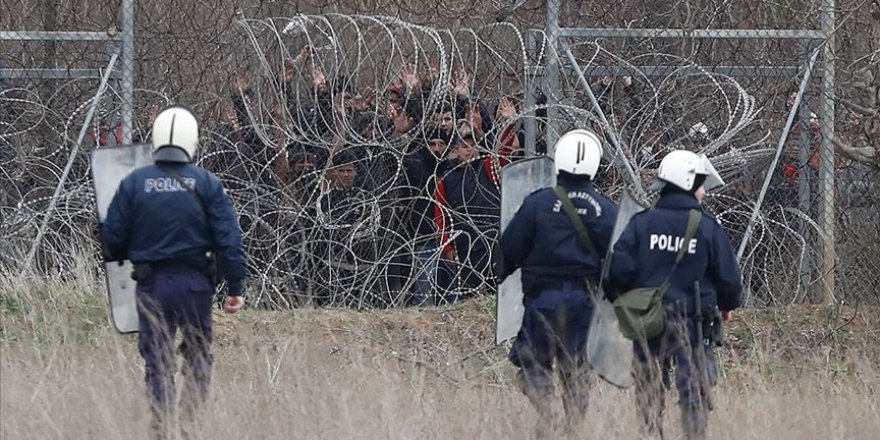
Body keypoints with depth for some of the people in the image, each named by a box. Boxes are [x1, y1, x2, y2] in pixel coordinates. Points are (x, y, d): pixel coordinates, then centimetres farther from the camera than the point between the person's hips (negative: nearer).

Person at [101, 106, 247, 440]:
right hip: (195, 283, -1)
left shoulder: (134, 183, 0)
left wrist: (120, 258, 26)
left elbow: (112, 237, 3)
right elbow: (229, 239, -4)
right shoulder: (207, 183, -2)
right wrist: (235, 288, 0)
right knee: (198, 355, 10)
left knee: (156, 361, 6)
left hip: (150, 284, 1)